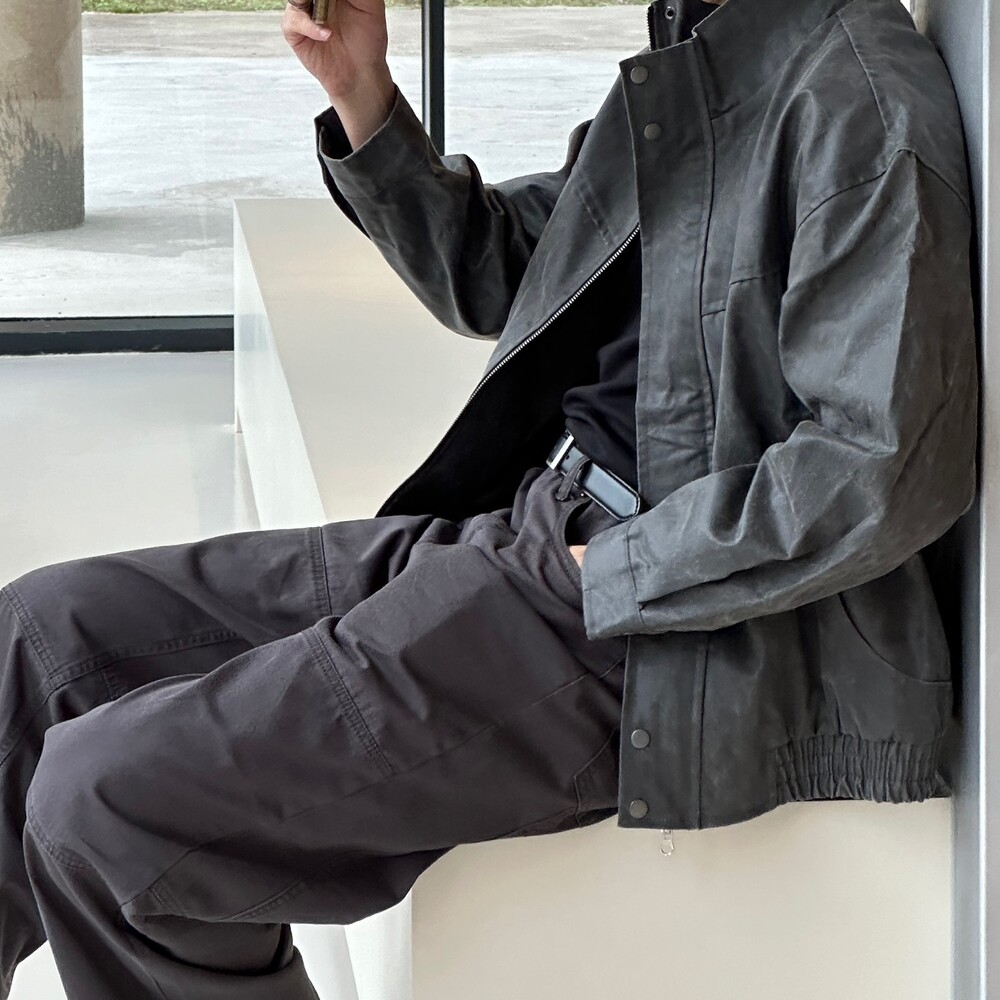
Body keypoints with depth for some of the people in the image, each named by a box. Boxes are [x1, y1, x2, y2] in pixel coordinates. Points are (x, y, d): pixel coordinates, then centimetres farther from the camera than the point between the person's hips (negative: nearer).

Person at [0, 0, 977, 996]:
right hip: (527, 527, 10)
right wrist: (362, 93, 7)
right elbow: (490, 276, 23)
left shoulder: (854, 85, -16)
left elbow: (881, 471, -24)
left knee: (103, 808, -16)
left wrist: (606, 573, -15)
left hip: (673, 640, -10)